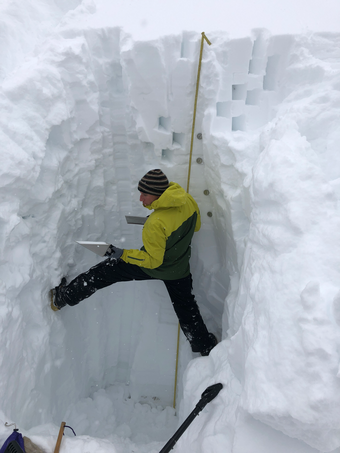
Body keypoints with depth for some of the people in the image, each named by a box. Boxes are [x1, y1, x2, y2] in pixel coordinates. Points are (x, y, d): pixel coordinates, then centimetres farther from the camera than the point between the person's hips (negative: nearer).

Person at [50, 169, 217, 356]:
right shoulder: (188, 200, -13)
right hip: (180, 270, 6)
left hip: (154, 268, -6)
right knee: (187, 310, 25)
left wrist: (122, 254, -21)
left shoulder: (157, 224, -34)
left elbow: (153, 260, -24)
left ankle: (62, 297, 20)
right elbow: (195, 226, 6)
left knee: (102, 272, 7)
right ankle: (206, 346, 40)